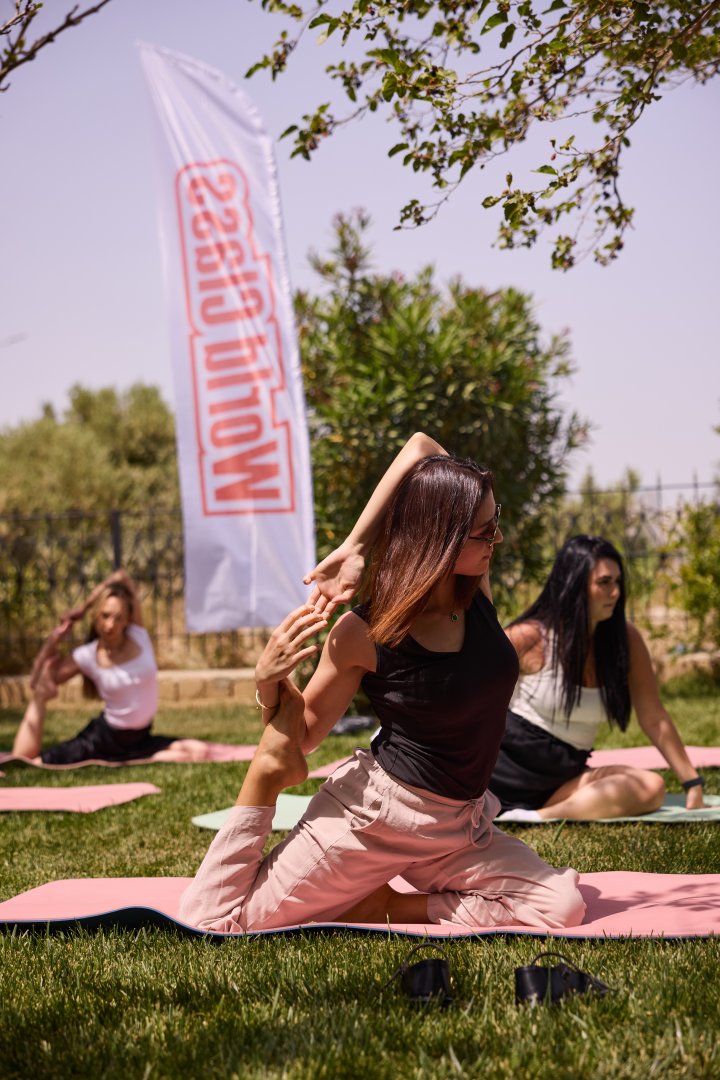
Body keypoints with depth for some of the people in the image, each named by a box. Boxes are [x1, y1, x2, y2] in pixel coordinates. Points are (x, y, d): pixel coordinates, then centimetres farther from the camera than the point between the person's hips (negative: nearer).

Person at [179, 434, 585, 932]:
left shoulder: (478, 592, -5)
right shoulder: (364, 633, -15)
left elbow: (421, 447, -6)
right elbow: (303, 737, -2)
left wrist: (354, 548, -11)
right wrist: (270, 682, -22)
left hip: (458, 829, 5)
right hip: (371, 815, -5)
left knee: (564, 907, -17)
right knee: (207, 918, -9)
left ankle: (389, 906, -5)